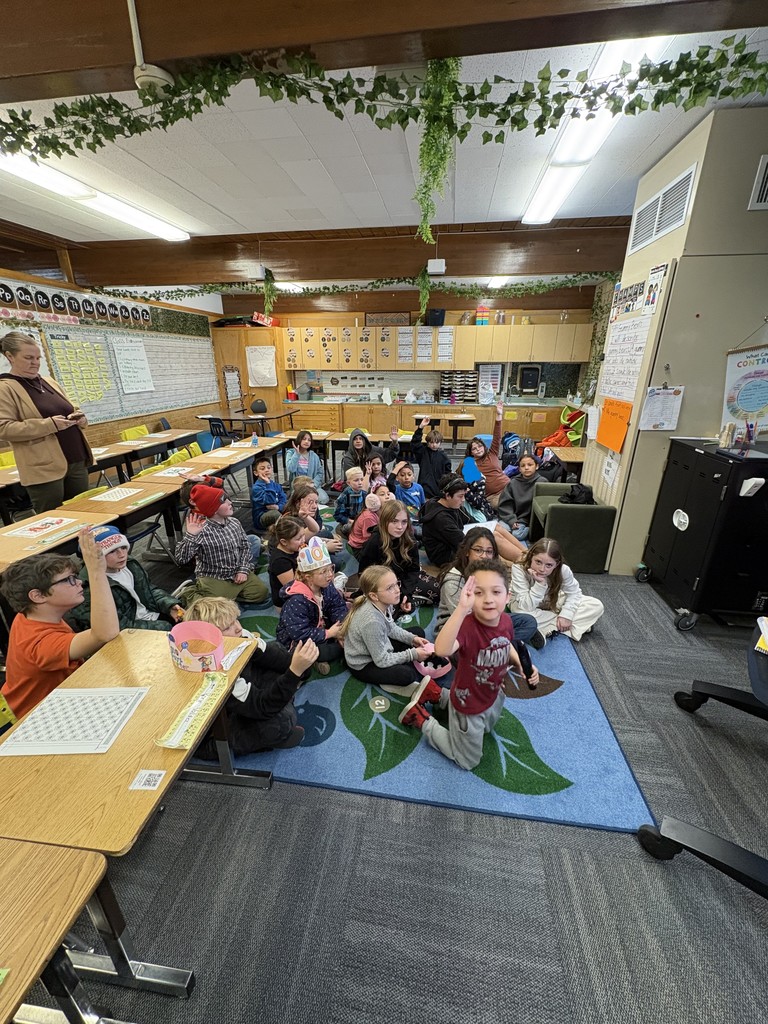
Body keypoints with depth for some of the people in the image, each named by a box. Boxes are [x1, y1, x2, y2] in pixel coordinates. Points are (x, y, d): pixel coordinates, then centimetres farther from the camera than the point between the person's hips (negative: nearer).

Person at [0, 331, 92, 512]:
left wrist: (78, 417, 2)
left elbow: (69, 409, 26)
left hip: (77, 461, 6)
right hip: (44, 468, -6)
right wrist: (49, 424, -21)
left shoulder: (48, 381, 16)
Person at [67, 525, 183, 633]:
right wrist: (163, 627, -23)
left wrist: (170, 606, -5)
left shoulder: (131, 565, 0)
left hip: (157, 615, 7)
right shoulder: (91, 589, -20)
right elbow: (120, 627, -20)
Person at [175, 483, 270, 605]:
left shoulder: (234, 522, -1)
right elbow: (181, 557, -21)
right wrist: (190, 536, -35)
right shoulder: (202, 531, -18)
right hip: (213, 579, -5)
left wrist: (243, 570, -3)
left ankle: (230, 595, 13)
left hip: (238, 574, 5)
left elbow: (245, 547, 8)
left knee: (262, 594, -7)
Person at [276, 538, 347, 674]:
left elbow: (339, 606, -6)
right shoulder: (297, 601, -30)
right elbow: (298, 632, -32)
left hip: (320, 629, 8)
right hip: (297, 642, -7)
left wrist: (344, 625, -26)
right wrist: (328, 633, -27)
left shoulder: (327, 587, -7)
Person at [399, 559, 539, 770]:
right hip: (469, 706, -6)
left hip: (494, 696, 7)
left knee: (486, 728, 38)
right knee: (469, 762, 19)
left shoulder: (505, 621, -18)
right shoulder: (467, 626, -41)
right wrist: (462, 609, -70)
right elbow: (442, 649, -63)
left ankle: (438, 694, 40)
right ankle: (421, 718, 28)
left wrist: (521, 665, -11)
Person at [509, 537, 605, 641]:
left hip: (552, 604, 3)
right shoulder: (519, 569, -34)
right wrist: (540, 584, -46)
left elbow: (574, 592, -8)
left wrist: (566, 614, -20)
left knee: (596, 606, -8)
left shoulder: (563, 570, -25)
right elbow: (526, 607, -34)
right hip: (525, 606, -3)